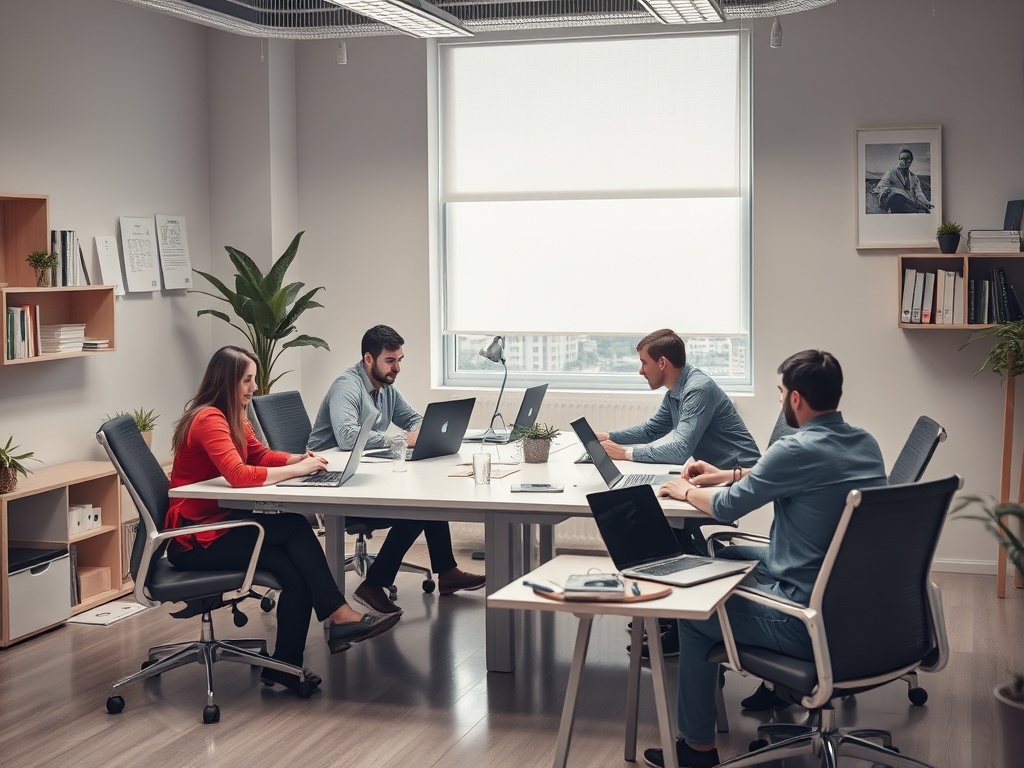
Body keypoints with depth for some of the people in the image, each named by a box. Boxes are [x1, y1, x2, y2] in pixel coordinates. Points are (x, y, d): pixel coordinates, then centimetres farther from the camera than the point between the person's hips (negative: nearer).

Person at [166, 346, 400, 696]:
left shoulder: (234, 416, 11)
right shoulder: (208, 419, -19)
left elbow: (260, 455, 21)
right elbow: (239, 476, -31)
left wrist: (299, 458, 0)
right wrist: (297, 469, -25)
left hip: (219, 521, 9)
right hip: (194, 537, -9)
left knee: (294, 572, -15)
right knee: (292, 527, -22)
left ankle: (287, 667, -12)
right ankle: (340, 615, -17)